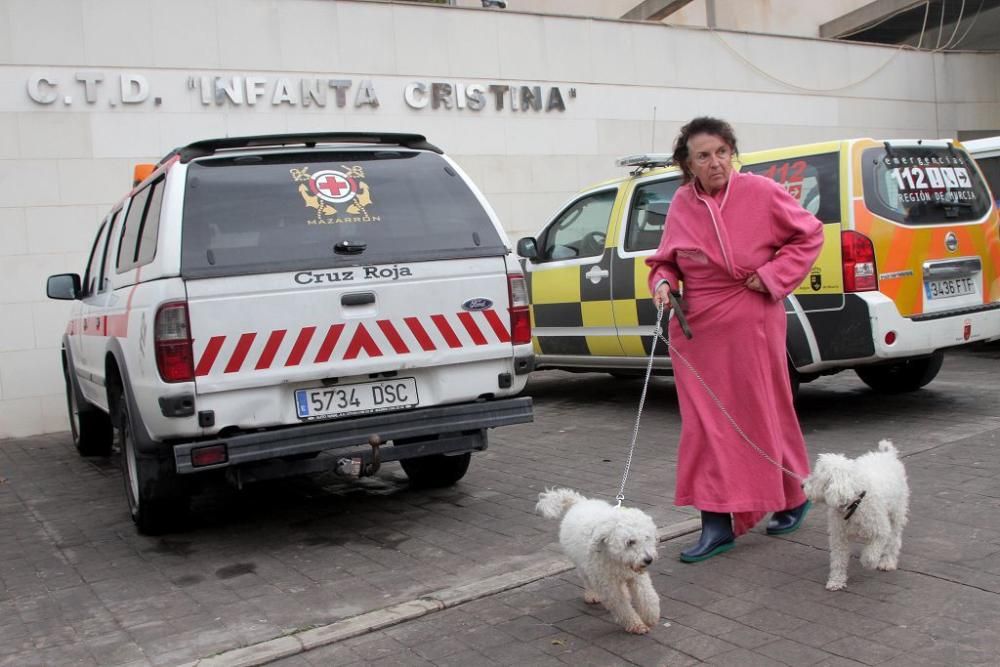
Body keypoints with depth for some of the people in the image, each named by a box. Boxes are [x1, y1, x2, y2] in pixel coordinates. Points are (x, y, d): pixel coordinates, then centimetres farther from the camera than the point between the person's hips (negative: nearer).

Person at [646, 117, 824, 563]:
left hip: (752, 323, -3)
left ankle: (794, 498, 35)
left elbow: (809, 234, 1)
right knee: (705, 423, 1)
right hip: (696, 326, 3)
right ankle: (717, 525, 8)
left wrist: (774, 275, -10)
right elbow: (667, 258, 14)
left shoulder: (761, 192, -8)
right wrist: (663, 281, -8)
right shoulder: (681, 204, 2)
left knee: (765, 414, 10)